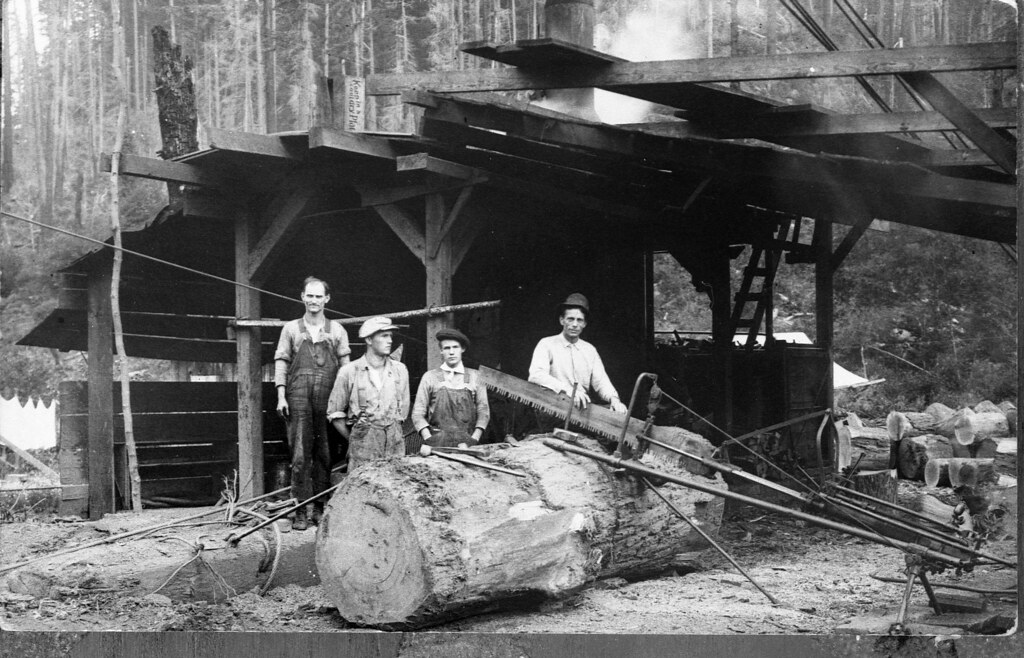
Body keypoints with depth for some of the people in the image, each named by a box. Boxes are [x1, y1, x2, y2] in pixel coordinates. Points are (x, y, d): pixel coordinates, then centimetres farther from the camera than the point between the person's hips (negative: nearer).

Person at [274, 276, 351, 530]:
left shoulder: (337, 331, 12)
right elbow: (281, 363, 8)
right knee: (300, 454, -4)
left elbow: (345, 367, 11)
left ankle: (321, 507, 10)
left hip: (328, 397, 1)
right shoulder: (291, 329, 11)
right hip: (298, 396, -1)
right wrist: (281, 396, -1)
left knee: (325, 453, 2)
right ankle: (301, 510, -1)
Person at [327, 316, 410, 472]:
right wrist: (353, 439, 3)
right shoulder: (349, 372, -1)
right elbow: (335, 413, 4)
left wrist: (392, 433, 8)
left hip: (395, 447, 3)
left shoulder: (400, 370, 9)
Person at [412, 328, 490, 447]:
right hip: (437, 444, -1)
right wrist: (429, 439, -6)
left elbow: (483, 411, 11)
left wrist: (474, 439, -1)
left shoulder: (474, 376, 10)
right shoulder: (430, 377, 7)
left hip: (466, 444, 1)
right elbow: (418, 414, 6)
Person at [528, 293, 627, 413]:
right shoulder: (547, 344, 1)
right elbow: (536, 375, -15)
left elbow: (601, 381, 9)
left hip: (582, 410, 4)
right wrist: (567, 389, -30)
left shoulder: (590, 350, 16)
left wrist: (613, 398, -14)